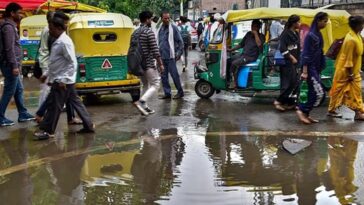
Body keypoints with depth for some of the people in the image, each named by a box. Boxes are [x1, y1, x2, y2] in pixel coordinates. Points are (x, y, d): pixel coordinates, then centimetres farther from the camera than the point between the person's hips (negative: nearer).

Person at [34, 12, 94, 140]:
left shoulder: (64, 42, -18)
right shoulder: (58, 41, 12)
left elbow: (73, 63, -21)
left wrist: (63, 80, -22)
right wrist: (51, 78, 19)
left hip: (63, 81, -10)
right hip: (59, 80, 10)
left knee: (54, 105, 0)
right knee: (75, 102, 12)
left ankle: (47, 130, 10)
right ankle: (88, 125, 19)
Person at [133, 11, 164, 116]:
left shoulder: (135, 32, 11)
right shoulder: (149, 32, -13)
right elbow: (155, 50, -16)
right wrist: (160, 64, -11)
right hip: (148, 64, -8)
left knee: (146, 85, 18)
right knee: (155, 84, -2)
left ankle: (144, 107, 16)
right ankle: (141, 102, -18)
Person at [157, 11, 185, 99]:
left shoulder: (173, 28, -5)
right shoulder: (160, 29, 13)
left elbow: (180, 41, -5)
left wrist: (179, 53, -9)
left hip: (170, 56, -6)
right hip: (162, 57, 6)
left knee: (174, 75, -3)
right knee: (164, 76, 8)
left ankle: (180, 92, 10)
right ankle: (167, 93, 16)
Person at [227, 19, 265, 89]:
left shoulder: (261, 36, -3)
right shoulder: (248, 34, 15)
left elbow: (259, 44, -24)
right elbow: (241, 44, 21)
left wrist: (255, 33, -17)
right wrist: (231, 50, 13)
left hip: (251, 57, -7)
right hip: (243, 54, 7)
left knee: (234, 63, -28)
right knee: (228, 61, -9)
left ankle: (234, 83, -19)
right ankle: (228, 79, 0)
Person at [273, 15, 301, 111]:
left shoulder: (296, 34, 15)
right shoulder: (286, 33, -11)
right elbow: (282, 48, -17)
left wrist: (298, 58, 8)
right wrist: (291, 58, -16)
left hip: (295, 62, 9)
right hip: (288, 62, -9)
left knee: (295, 83, 10)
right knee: (288, 83, -10)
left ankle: (291, 103, 16)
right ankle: (278, 101, -3)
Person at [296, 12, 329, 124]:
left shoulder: (318, 34, 11)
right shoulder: (311, 35, -16)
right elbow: (306, 54, -18)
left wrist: (320, 67, 18)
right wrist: (304, 71, -20)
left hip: (315, 68, 9)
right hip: (310, 68, -9)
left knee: (313, 93, 10)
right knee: (319, 93, -9)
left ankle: (305, 113, 18)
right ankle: (301, 110, 1)